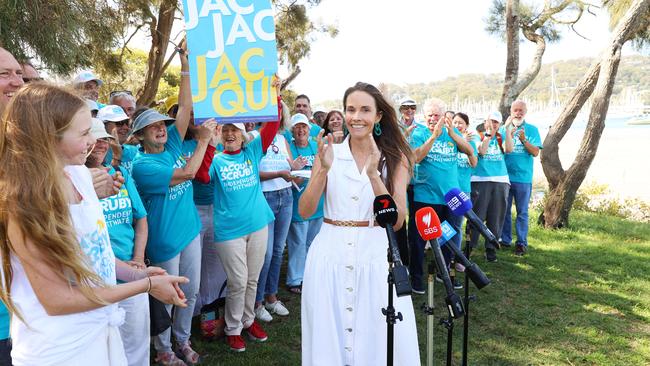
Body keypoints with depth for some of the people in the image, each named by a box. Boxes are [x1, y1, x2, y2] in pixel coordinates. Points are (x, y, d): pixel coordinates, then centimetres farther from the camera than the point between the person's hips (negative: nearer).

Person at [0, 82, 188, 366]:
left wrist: (138, 274, -1)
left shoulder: (79, 173, -3)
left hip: (100, 328, 7)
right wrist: (147, 286, -18)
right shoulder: (23, 207, -23)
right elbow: (56, 300, -20)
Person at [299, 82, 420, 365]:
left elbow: (397, 220, -10)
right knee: (328, 339, 11)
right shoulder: (329, 152, 2)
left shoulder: (395, 158, -1)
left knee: (379, 341, 6)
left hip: (375, 255, -1)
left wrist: (374, 174, -21)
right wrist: (323, 170, -18)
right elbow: (305, 212, -4)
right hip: (330, 255, 1)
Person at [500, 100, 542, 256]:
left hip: (523, 178, -2)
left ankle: (521, 243, 9)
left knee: (522, 212, 2)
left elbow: (535, 152, -5)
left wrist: (524, 140, -20)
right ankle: (505, 240, 20)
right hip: (504, 176, 2)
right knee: (504, 210, 9)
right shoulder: (504, 128, 8)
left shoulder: (532, 130, 3)